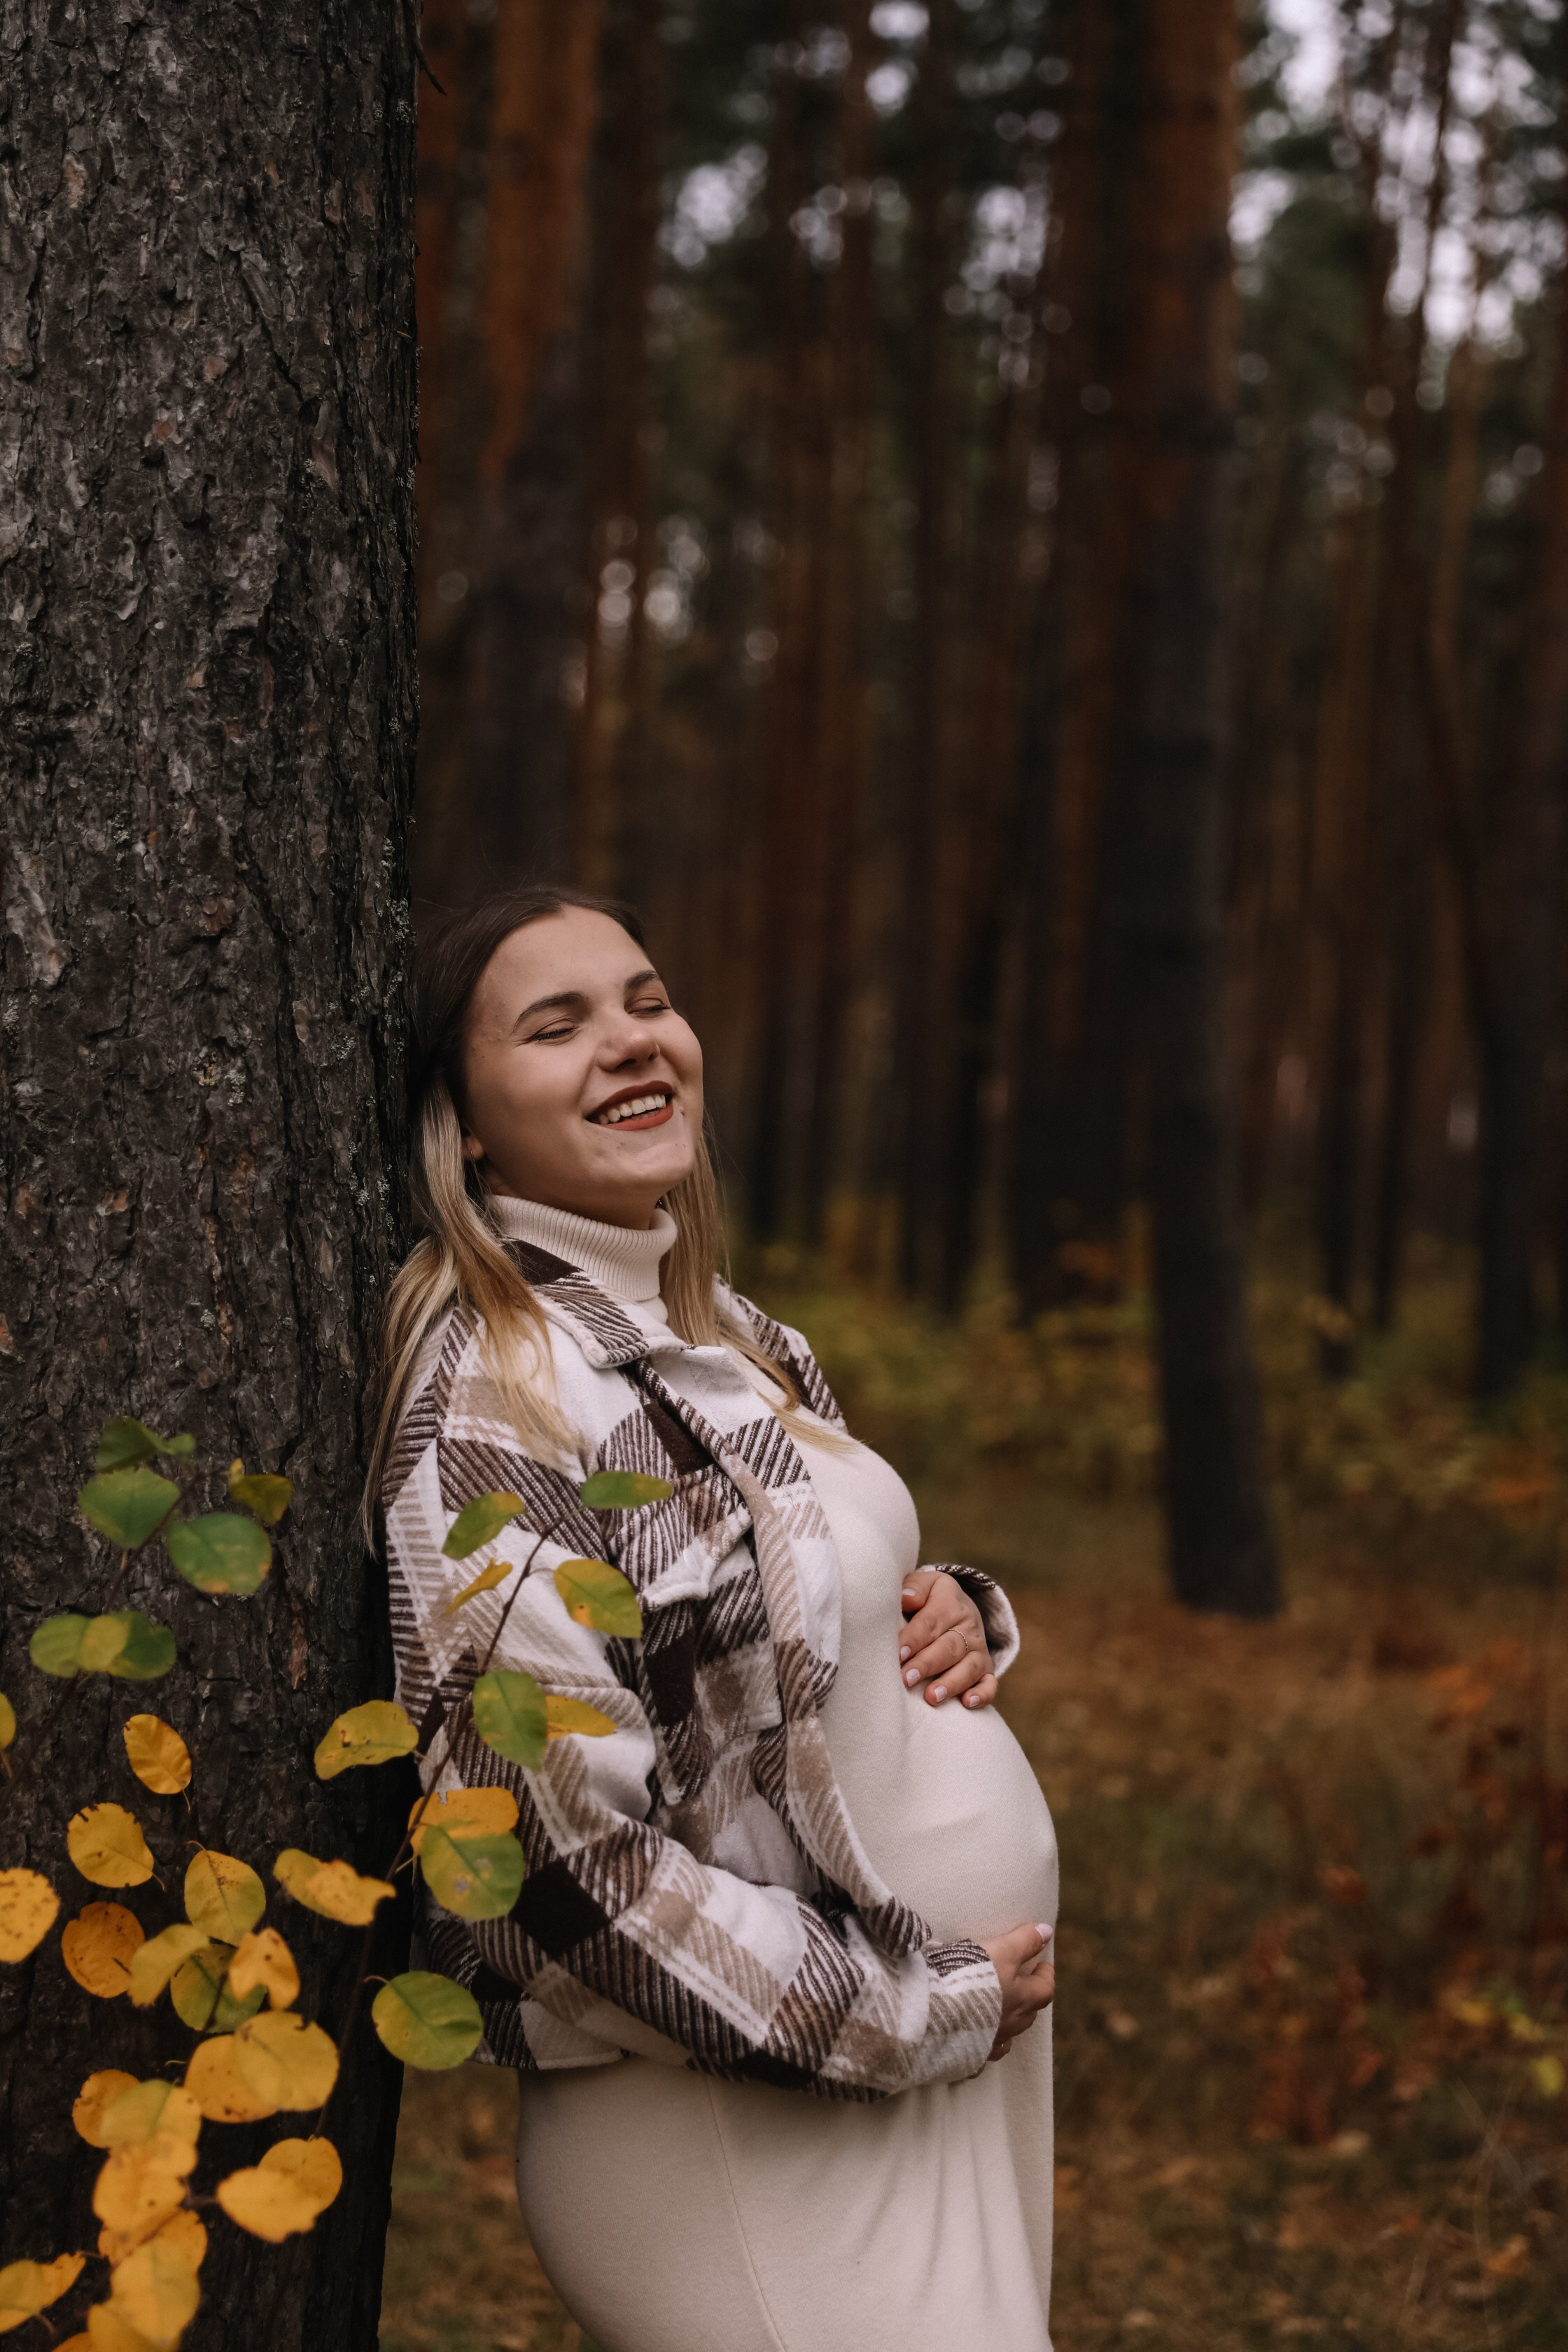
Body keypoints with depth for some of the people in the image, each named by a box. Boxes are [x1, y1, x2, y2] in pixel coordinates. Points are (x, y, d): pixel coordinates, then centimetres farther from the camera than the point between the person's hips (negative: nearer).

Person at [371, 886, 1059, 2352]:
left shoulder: (727, 1338, 8)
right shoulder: (493, 1405, -18)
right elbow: (567, 1853, -23)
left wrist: (959, 1621, -1)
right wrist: (927, 2010, -16)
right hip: (747, 2136, -8)